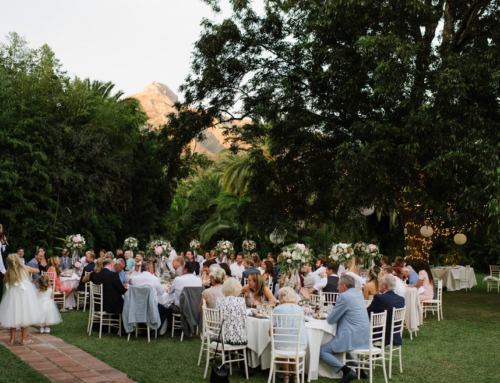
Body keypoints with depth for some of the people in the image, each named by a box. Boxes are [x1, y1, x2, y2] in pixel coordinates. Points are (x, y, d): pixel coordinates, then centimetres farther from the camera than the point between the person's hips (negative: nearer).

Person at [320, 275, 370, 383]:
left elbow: (331, 320, -10)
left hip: (352, 338, -10)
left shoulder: (344, 296, -13)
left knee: (322, 351, -4)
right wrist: (333, 316, 19)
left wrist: (329, 316, 12)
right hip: (364, 339, 10)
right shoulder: (359, 294, 14)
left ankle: (347, 371, -15)